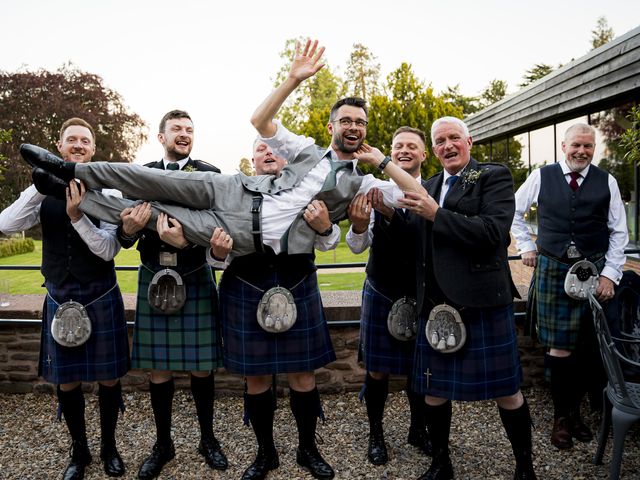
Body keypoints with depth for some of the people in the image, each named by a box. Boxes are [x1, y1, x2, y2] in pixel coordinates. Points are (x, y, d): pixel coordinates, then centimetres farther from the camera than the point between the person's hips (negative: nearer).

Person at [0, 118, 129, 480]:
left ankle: (109, 446, 33)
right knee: (66, 382, 12)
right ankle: (79, 451, 34)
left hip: (101, 299, -2)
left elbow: (109, 250, -15)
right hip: (59, 299, 2)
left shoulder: (107, 192, -8)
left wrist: (77, 216, -29)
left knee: (108, 378, 10)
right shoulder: (45, 192, 0)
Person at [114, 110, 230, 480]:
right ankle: (163, 443, 29)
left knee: (201, 366, 7)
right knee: (159, 368, 10)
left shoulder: (210, 174, -1)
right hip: (154, 279, 2)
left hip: (196, 280, -1)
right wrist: (129, 229, -22)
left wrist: (185, 241, -29)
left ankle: (208, 438, 28)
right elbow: (125, 238, 2)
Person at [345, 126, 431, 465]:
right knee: (377, 371, 9)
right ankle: (376, 435, 30)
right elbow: (357, 246, -7)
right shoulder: (374, 190, -4)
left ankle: (418, 430, 38)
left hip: (422, 297, 0)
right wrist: (359, 224, -29)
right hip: (381, 294, 0)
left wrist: (391, 215, -33)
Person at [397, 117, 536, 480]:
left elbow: (494, 232, -18)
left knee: (506, 390, 6)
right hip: (436, 305, 6)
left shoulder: (494, 176, -2)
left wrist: (436, 214, -19)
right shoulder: (430, 187, 15)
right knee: (433, 390, 13)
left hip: (482, 303, -5)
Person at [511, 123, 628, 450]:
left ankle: (574, 409, 22)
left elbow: (619, 232, 5)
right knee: (559, 346, 0)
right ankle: (562, 416, 15)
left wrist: (610, 274, -2)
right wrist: (526, 246, 8)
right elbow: (514, 211, 15)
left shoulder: (606, 182, 4)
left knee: (586, 346, 4)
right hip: (552, 269, -1)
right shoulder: (541, 177, 2)